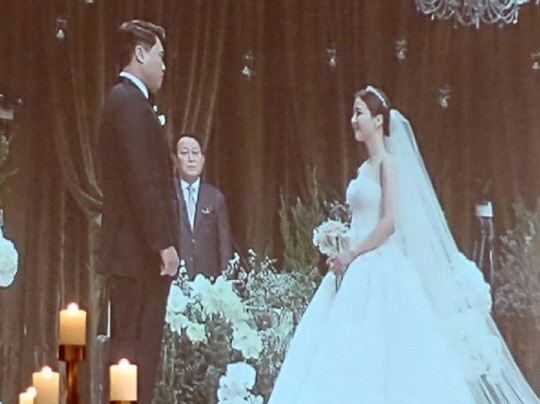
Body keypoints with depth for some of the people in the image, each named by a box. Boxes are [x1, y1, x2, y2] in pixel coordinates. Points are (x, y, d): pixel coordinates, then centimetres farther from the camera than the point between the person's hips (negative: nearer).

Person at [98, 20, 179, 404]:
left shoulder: (126, 100, 19)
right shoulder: (131, 102, -12)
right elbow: (141, 179, -20)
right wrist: (163, 243, -19)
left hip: (133, 251, 10)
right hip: (141, 252, -10)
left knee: (132, 351, 11)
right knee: (137, 353, -8)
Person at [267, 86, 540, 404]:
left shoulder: (388, 162, -7)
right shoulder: (366, 167, 17)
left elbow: (390, 222, -16)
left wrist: (351, 254, -14)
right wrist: (344, 251, 7)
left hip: (381, 273, -8)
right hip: (362, 274, 8)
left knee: (381, 359, -9)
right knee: (358, 360, 4)